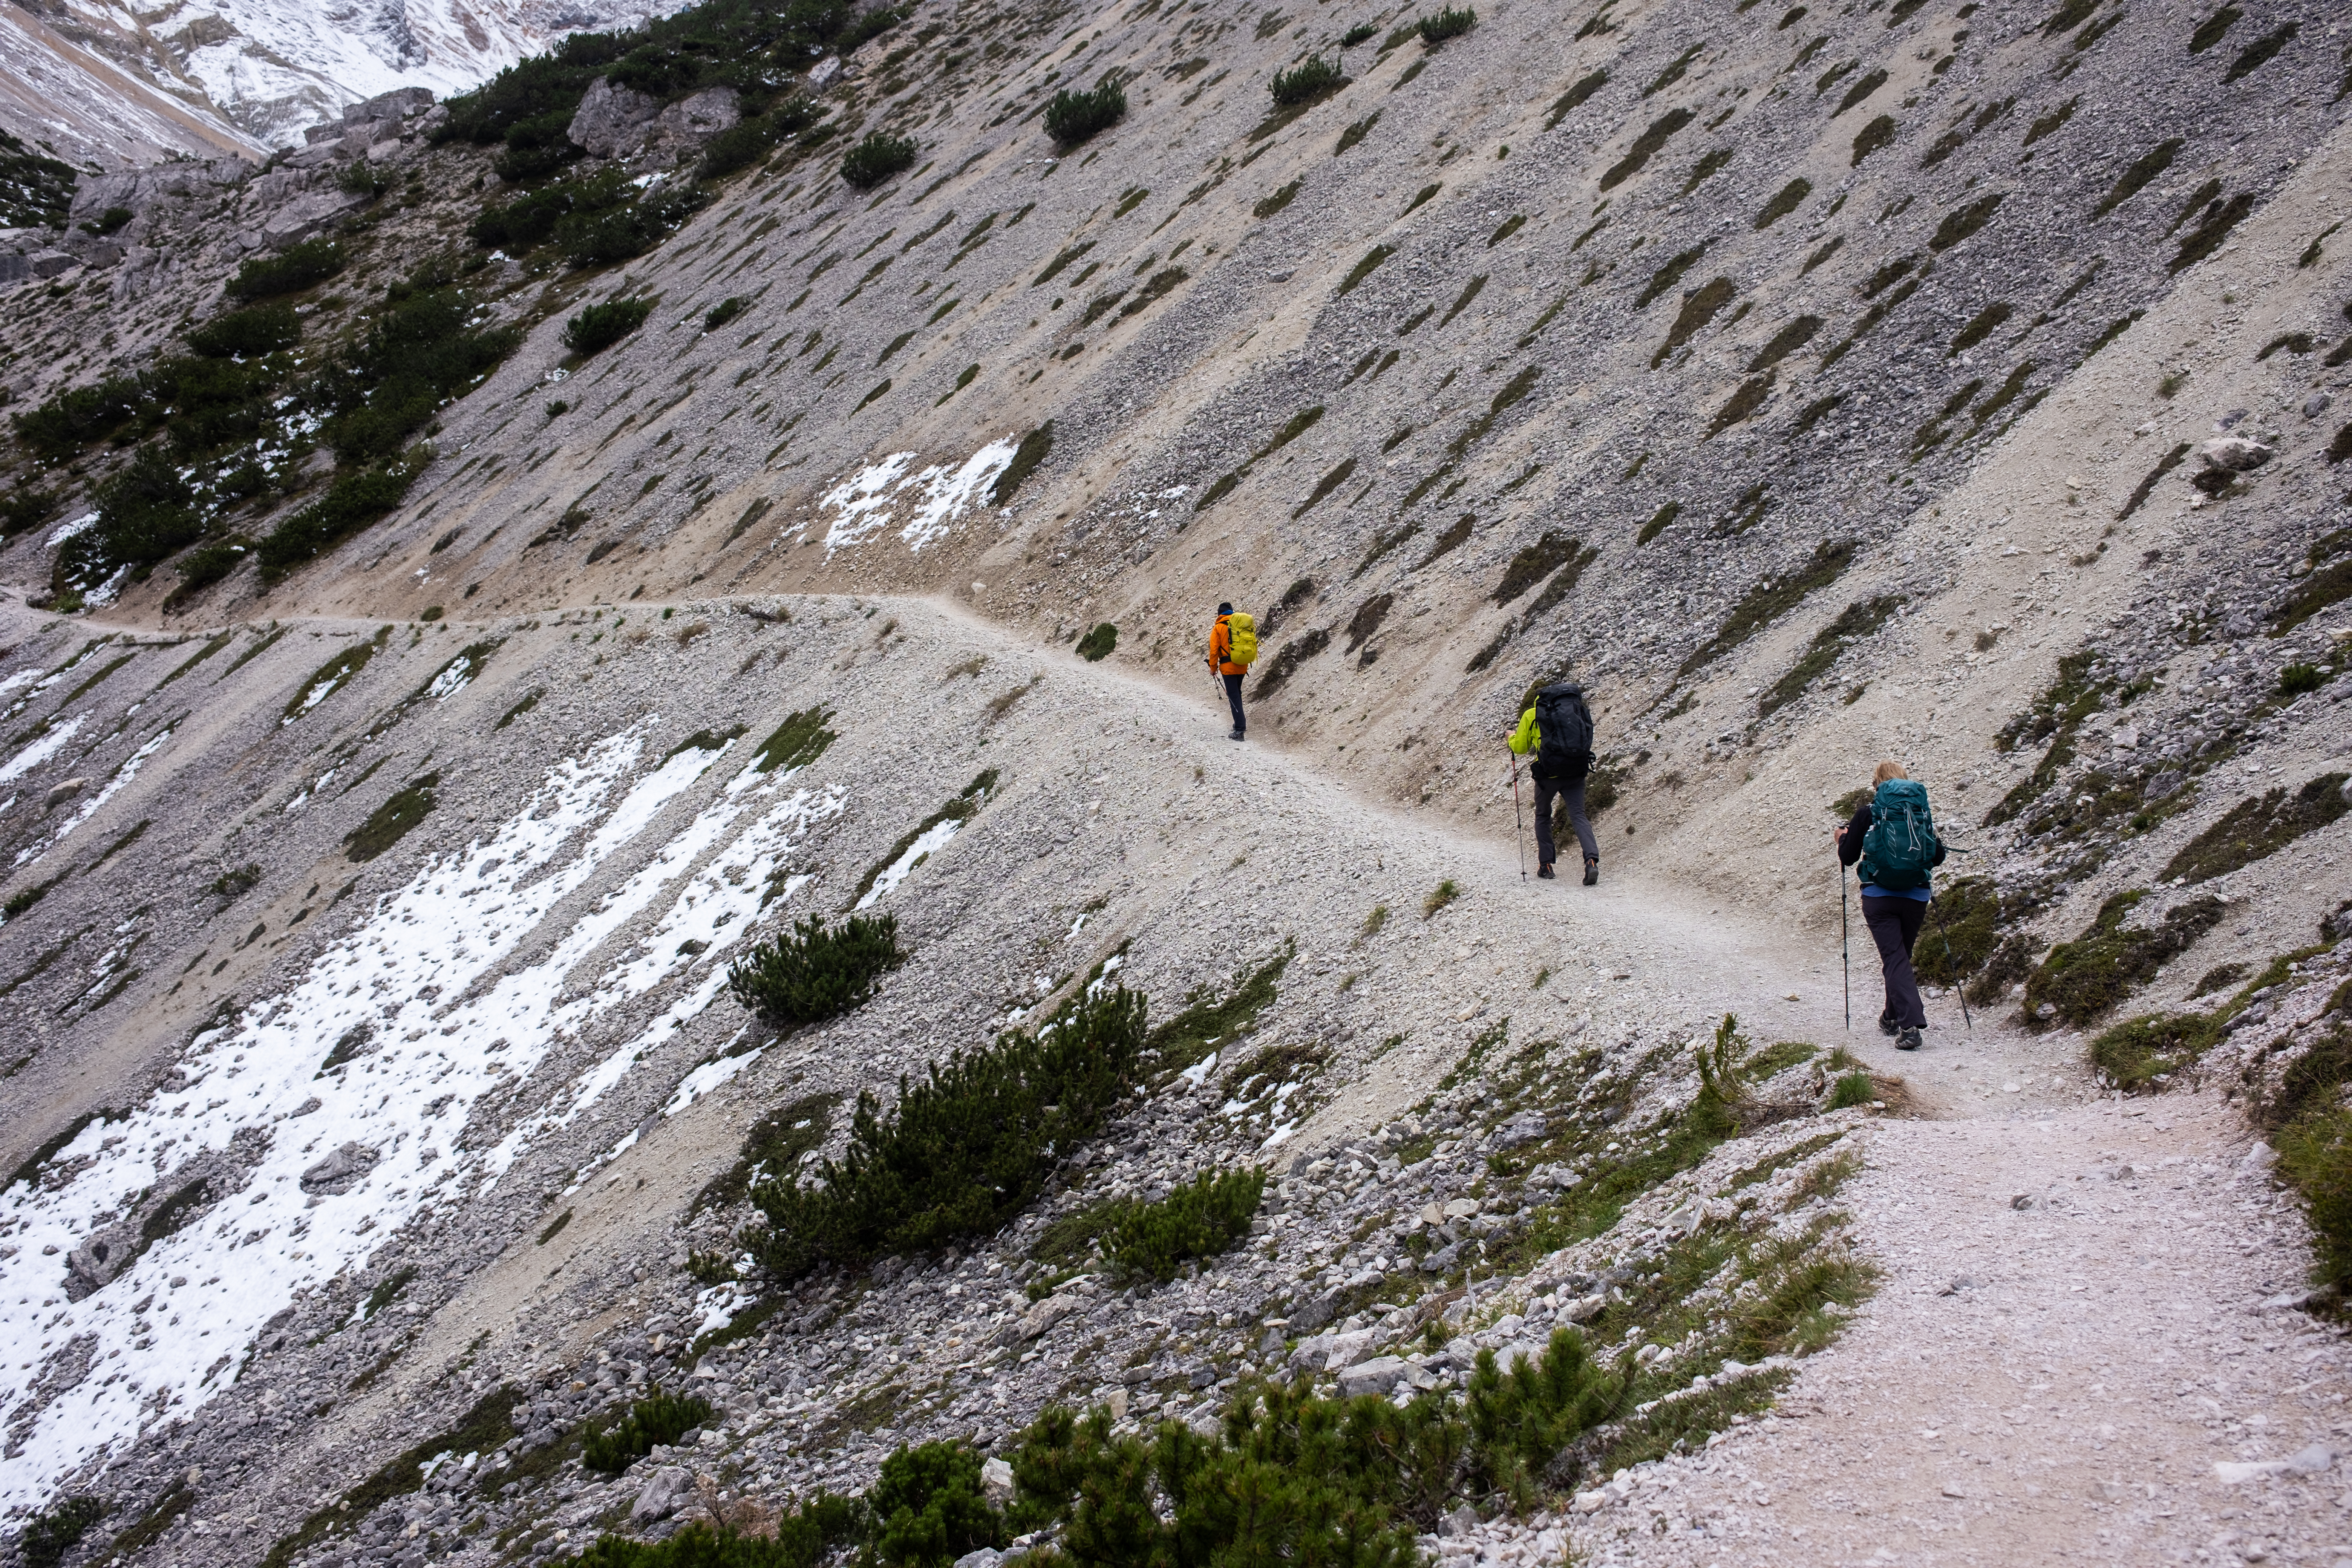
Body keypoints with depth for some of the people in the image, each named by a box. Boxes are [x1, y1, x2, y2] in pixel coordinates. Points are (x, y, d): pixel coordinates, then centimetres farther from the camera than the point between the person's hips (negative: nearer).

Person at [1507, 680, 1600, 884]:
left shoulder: (1532, 715, 5)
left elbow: (1520, 748, 14)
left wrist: (1512, 737, 35)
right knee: (1578, 817, 0)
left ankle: (1546, 865, 20)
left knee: (1543, 816, 21)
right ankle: (1592, 860, -23)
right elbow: (1587, 741, 23)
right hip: (1576, 772, 2)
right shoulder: (1579, 710, 13)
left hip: (1549, 773, -2)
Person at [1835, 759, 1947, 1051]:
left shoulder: (1868, 813, -4)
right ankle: (1893, 1017, 36)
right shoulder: (1922, 811, 4)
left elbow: (1849, 857, 0)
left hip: (1879, 897, -3)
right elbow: (1938, 857, 9)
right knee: (1902, 956, 21)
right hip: (1916, 896, 3)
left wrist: (1843, 838, 21)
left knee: (1895, 958, -6)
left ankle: (1910, 1024, -23)